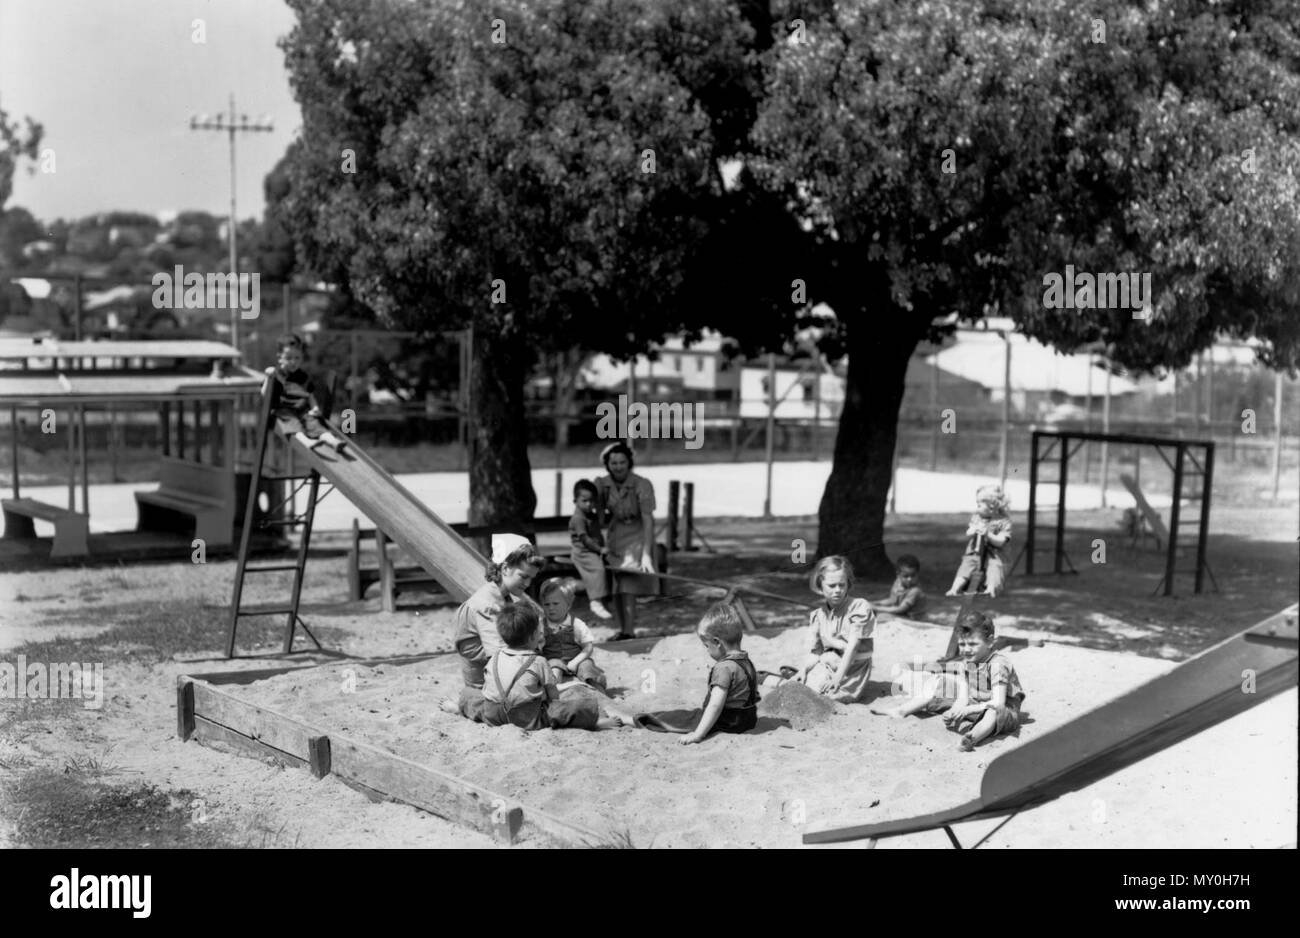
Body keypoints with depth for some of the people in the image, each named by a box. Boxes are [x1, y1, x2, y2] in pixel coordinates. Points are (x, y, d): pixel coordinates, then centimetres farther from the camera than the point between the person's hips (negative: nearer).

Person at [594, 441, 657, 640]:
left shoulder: (642, 485, -19)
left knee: (628, 590, -16)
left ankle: (629, 633, -17)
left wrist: (646, 554, -30)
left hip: (636, 539, -5)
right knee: (616, 591, 10)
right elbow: (600, 518, 1)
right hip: (613, 540, 5)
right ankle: (623, 630, 24)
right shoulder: (602, 485, -6)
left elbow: (648, 521, -23)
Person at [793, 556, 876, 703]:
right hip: (827, 665, 4)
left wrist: (838, 676, -25)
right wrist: (803, 669, -13)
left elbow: (853, 646, -17)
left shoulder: (860, 608, -11)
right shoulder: (817, 613, 5)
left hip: (851, 668, -4)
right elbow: (816, 652, 7)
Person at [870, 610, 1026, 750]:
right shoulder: (967, 662, -2)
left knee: (992, 713, -45)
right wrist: (954, 711, -30)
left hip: (1003, 712, -7)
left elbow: (998, 703, -33)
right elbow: (963, 698, -7)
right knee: (936, 684, 8)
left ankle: (973, 737, -72)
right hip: (976, 707, 8)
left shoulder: (998, 664, -25)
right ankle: (901, 711, 9)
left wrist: (966, 710, -41)